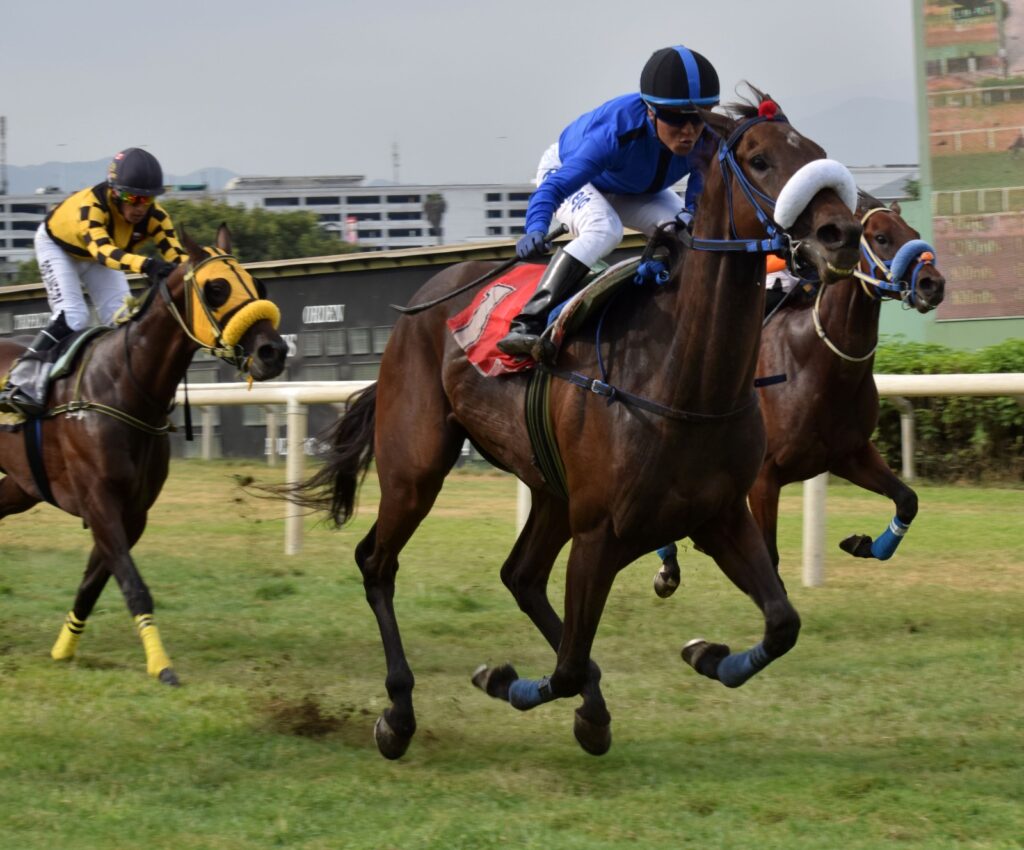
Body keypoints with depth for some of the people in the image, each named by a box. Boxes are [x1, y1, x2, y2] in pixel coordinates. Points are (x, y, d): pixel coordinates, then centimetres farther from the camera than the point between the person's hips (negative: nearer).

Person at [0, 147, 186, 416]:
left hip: (100, 251, 6)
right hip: (57, 245, -6)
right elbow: (103, 251, -60)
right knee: (71, 317, -21)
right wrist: (146, 264, -76)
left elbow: (175, 254, -34)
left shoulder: (154, 216, -28)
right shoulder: (91, 206, -44)